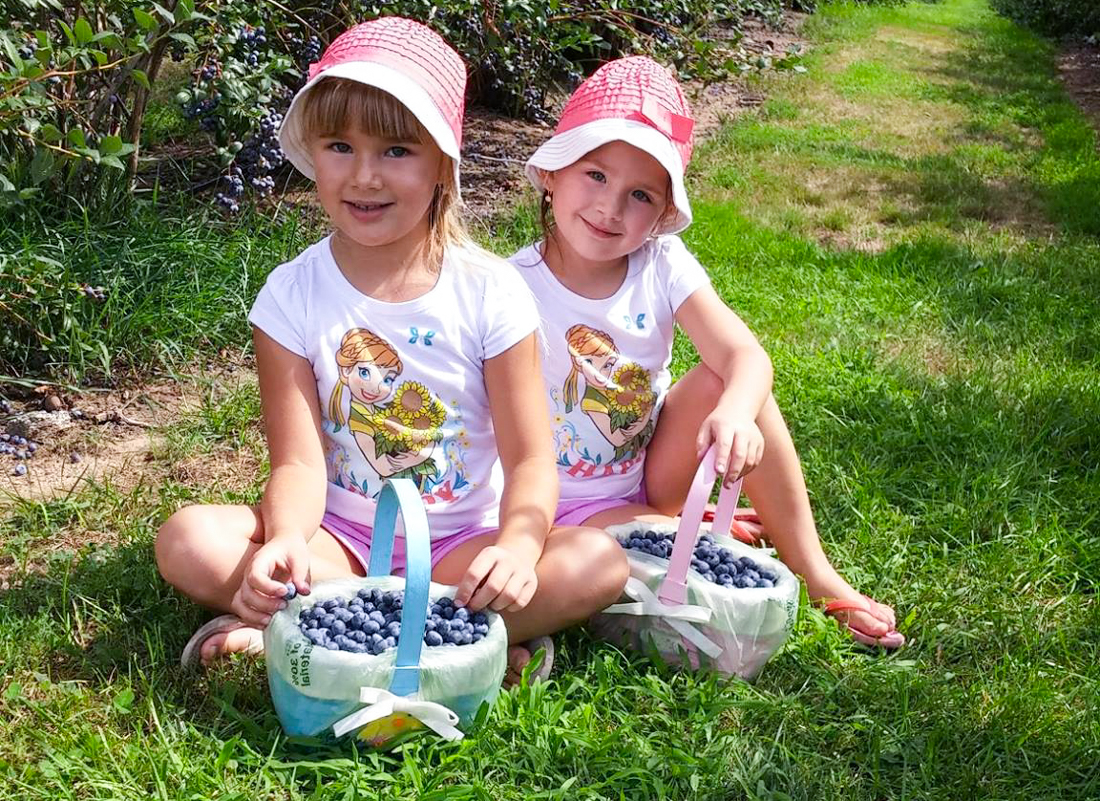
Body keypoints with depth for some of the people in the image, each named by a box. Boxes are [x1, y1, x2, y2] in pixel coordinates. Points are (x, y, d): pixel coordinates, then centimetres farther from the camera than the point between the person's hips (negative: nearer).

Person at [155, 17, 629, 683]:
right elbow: (300, 462, -11)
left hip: (463, 542, 0)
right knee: (188, 541, -24)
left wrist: (518, 545, -33)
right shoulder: (293, 296, -6)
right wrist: (287, 541, -35)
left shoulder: (490, 292, -9)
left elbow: (530, 458, -11)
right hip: (343, 539, 1)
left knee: (599, 563, -28)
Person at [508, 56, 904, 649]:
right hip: (566, 506, -3)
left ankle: (816, 572, -13)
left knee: (726, 379, -23)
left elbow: (747, 355, -24)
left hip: (652, 477, 4)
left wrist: (735, 411, -46)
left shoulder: (663, 267, -10)